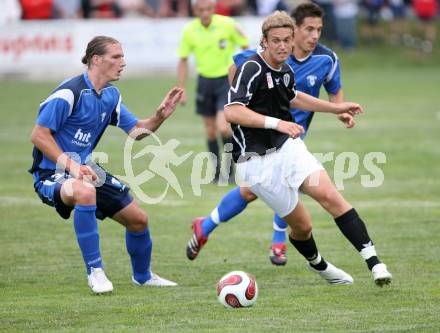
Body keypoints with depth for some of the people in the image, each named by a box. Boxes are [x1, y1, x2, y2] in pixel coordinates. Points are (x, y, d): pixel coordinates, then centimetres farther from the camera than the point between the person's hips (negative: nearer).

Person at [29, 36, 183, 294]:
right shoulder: (69, 93, -20)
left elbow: (136, 131, 11)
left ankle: (143, 276, 37)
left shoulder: (111, 95, 6)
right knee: (85, 192, -42)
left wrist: (161, 115, -9)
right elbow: (39, 135, -20)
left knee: (138, 219, 8)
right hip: (51, 174, -8)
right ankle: (95, 272, -28)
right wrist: (71, 166, -27)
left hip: (86, 169, 9)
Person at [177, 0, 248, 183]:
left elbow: (246, 48, -2)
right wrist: (181, 90, 2)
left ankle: (231, 166, 3)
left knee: (223, 128, -17)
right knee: (210, 131, 8)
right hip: (205, 80, 3)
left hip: (227, 79, -3)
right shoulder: (189, 31, -6)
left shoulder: (228, 25, -14)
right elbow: (183, 61, 5)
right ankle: (217, 169, 25)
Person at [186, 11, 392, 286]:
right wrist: (277, 123, -35)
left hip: (288, 147, 6)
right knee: (302, 225, -1)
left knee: (330, 195, -16)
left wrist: (336, 108, 33)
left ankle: (373, 261, -18)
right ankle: (318, 265, 30)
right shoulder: (252, 69, -18)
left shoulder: (286, 71, 7)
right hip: (259, 160, -6)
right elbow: (232, 111, -30)